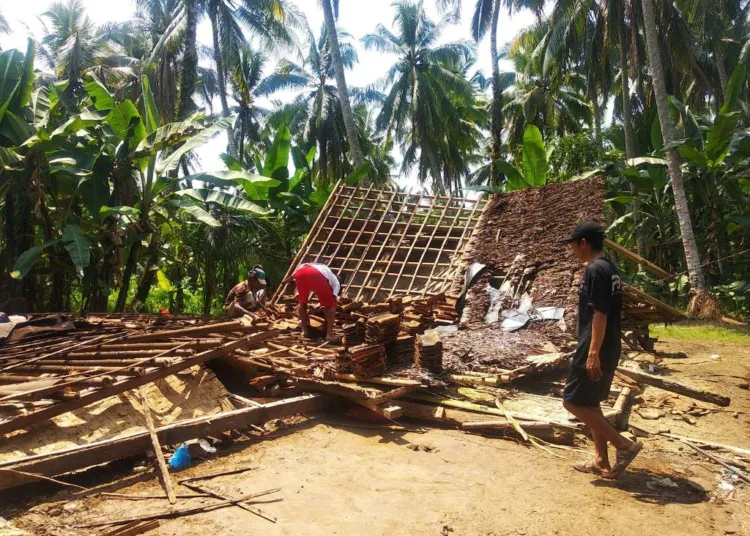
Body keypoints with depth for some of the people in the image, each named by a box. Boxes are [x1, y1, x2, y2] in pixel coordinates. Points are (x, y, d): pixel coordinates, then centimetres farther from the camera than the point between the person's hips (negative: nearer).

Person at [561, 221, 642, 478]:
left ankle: (624, 444, 2)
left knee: (573, 401, -1)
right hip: (609, 349, 10)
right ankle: (602, 462, 21)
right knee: (590, 403, 16)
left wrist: (593, 353, -22)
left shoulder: (595, 270, -17)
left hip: (595, 350, -10)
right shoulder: (610, 268, 13)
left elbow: (599, 315, -22)